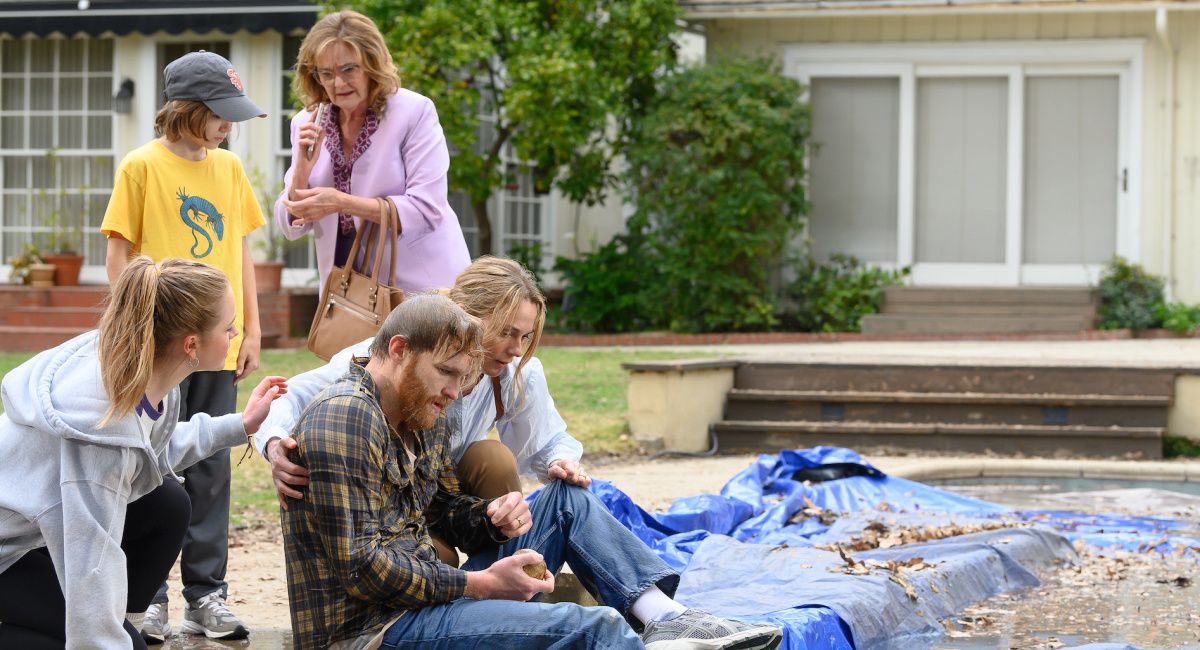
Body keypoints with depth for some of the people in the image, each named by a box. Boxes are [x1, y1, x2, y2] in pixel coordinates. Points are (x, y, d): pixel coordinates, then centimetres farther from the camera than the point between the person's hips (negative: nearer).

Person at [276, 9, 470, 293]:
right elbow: (293, 226, 3)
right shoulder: (308, 124, 3)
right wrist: (303, 168, -15)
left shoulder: (414, 111, -10)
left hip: (421, 287, -3)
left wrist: (342, 202, -23)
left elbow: (426, 210, -16)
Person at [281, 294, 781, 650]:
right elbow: (360, 567, -22)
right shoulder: (346, 417, -17)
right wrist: (479, 583, -17)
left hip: (425, 598, 10)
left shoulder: (422, 416, 15)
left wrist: (492, 519, -1)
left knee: (567, 499, 12)